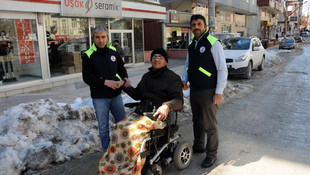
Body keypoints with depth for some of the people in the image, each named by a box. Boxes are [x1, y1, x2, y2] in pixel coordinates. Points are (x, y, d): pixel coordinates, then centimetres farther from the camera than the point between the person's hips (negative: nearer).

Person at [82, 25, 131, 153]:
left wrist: (125, 78, -2)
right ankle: (107, 152, 26)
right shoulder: (88, 55, -7)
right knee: (103, 127, 9)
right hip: (100, 98, -4)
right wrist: (106, 82, -20)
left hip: (116, 94, 4)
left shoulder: (113, 51, 6)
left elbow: (121, 67, 18)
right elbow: (87, 78, -11)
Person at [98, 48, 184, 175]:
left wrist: (166, 106, -28)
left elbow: (179, 100, -7)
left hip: (159, 114, -6)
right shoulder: (146, 76, 23)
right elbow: (137, 95, 29)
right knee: (120, 127, -21)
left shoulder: (172, 77, 3)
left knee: (133, 131, -30)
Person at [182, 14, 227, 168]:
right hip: (193, 91, 7)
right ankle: (198, 146, 39)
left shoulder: (213, 43, -11)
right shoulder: (191, 45, 12)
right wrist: (184, 80, 9)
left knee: (209, 125, 3)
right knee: (197, 121, 20)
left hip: (208, 92, -7)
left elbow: (222, 69, -13)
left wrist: (219, 92, -16)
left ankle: (211, 154, 21)